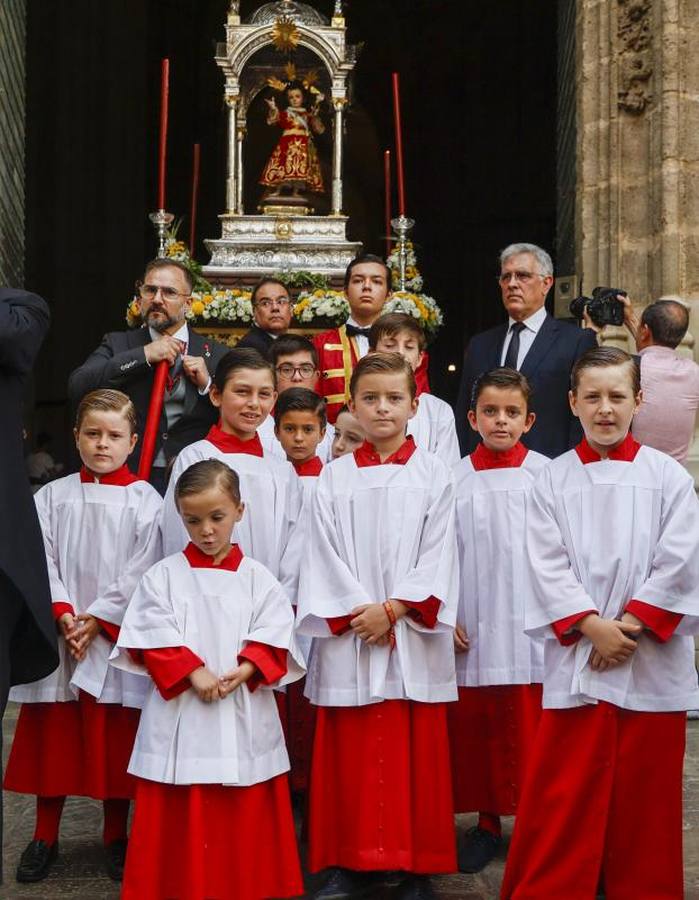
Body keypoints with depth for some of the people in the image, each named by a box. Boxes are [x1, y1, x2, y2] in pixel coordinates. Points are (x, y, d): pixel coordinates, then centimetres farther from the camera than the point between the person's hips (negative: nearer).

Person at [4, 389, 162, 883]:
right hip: (58, 637, 2)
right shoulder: (53, 496, 6)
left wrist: (97, 620, -12)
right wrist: (64, 616, -12)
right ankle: (44, 838, 20)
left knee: (116, 740, 5)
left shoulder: (145, 500, -1)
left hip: (117, 638, -2)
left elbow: (141, 572, -7)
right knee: (51, 736, 8)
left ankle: (116, 837, 19)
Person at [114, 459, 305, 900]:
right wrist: (193, 673, -17)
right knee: (182, 824, 1)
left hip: (244, 717, 1)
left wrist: (245, 670, -17)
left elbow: (274, 637, 0)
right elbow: (154, 638, -6)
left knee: (246, 821, 6)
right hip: (180, 715, -1)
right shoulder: (164, 575, 3)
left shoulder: (257, 578, 6)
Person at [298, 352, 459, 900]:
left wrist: (393, 609, -11)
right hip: (348, 635, 1)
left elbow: (437, 554, -2)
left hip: (413, 638, -1)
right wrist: (358, 612, -10)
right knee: (350, 752, 3)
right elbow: (325, 555, 1)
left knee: (417, 750, 2)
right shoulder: (335, 477, 7)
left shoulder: (432, 475, 5)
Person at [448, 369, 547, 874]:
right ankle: (488, 823, 23)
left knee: (530, 730, 2)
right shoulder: (456, 480, 4)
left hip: (532, 627, -2)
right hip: (474, 632, 2)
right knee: (475, 729, 8)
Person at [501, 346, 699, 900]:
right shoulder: (554, 480, 4)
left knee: (644, 798, 8)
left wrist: (631, 625, -12)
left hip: (651, 659, 0)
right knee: (564, 797, 2)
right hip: (577, 659, 0)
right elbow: (548, 565, -3)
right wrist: (592, 627, -14)